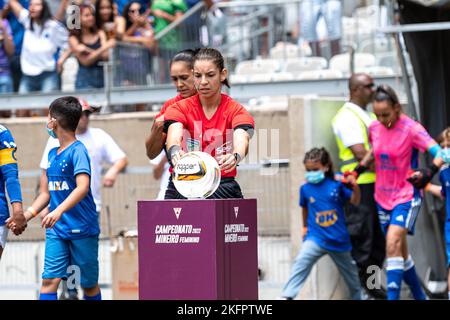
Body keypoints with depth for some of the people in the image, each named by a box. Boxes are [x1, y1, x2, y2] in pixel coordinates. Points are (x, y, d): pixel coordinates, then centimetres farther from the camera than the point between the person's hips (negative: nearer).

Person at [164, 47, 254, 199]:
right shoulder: (180, 109, 4)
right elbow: (174, 137, -16)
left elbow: (241, 142, -19)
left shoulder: (236, 111, 1)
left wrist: (234, 157, -42)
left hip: (222, 185, 0)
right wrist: (175, 151, -40)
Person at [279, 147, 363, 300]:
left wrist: (355, 188, -24)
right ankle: (286, 296, -30)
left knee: (349, 271, 20)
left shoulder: (336, 184, -7)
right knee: (301, 262, -26)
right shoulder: (305, 188, -2)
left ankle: (358, 296, 43)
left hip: (338, 239, 1)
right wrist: (305, 226, 27)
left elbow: (355, 201, -6)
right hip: (316, 237, -1)